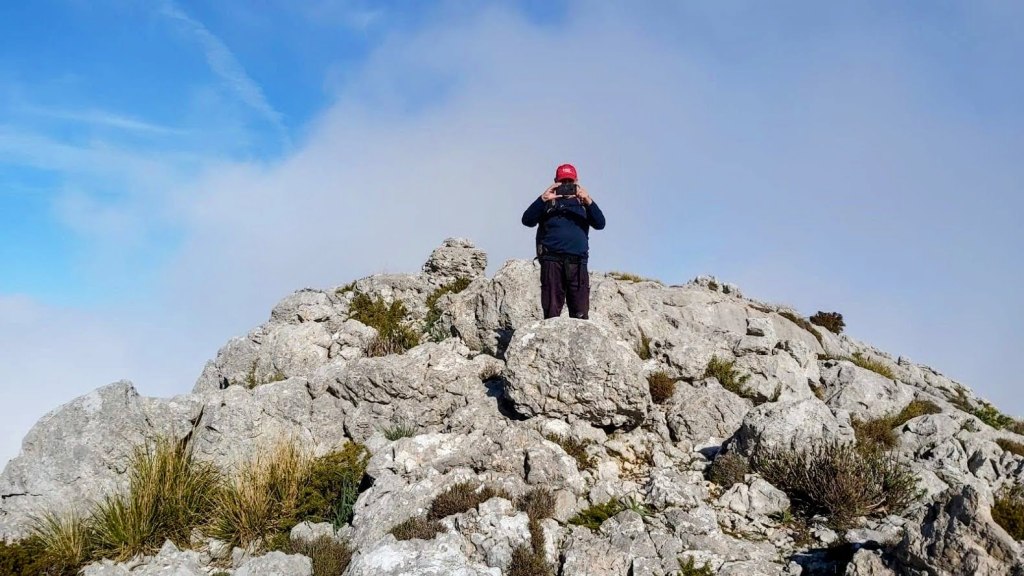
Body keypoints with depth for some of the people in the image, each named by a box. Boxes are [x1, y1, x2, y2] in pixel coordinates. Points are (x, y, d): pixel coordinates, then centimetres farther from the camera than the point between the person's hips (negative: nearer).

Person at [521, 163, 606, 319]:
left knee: (581, 314, -4)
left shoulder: (583, 204, 18)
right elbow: (527, 220, -3)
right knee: (551, 312, -3)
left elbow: (600, 224, 1)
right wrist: (543, 199, -16)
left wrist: (589, 202, -14)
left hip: (578, 262, 1)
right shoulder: (548, 203, 13)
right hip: (552, 261, -1)